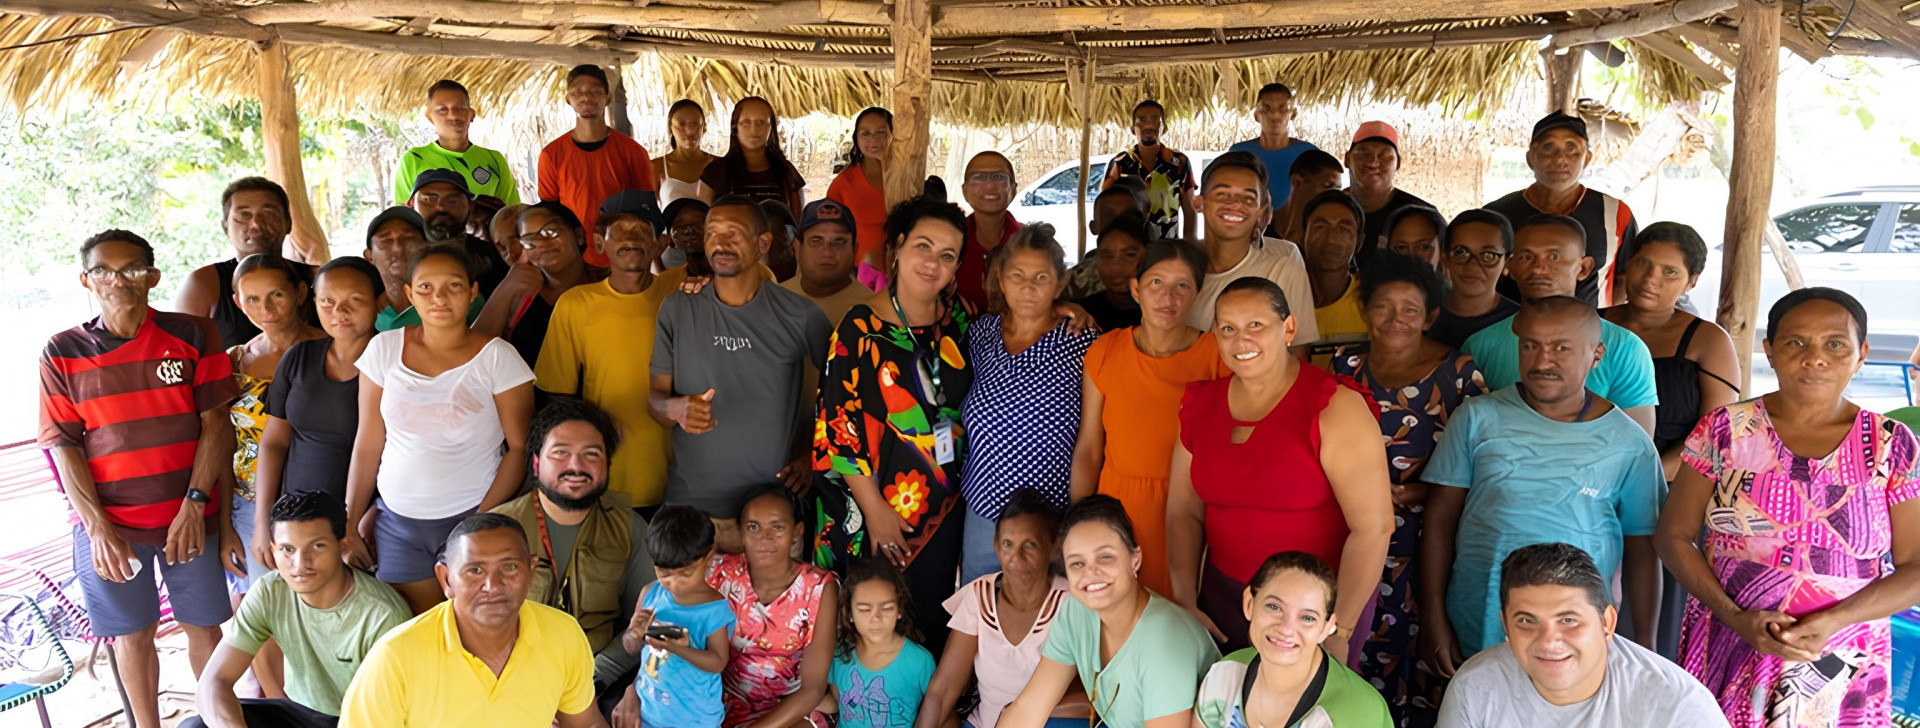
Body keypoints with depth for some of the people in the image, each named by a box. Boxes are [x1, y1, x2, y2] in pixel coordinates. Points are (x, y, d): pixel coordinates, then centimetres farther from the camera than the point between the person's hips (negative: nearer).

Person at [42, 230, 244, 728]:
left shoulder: (191, 335, -1)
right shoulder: (62, 353, 1)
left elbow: (216, 424, -3)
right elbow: (63, 446, -1)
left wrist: (195, 504, -11)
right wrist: (98, 527, -10)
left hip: (191, 518, 0)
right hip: (107, 524, 1)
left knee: (203, 626, 9)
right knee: (132, 633, 12)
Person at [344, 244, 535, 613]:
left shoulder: (496, 357, -6)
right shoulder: (384, 348, 2)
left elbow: (520, 447, -7)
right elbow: (367, 446, 6)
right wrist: (349, 525, 3)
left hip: (470, 517, -3)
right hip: (396, 521, 3)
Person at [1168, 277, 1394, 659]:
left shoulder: (1335, 407, -15)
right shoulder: (1201, 403, 2)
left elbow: (1373, 526, -18)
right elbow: (1184, 511, 6)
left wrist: (1338, 631, -18)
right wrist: (1185, 605, -1)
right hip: (1223, 599, 4)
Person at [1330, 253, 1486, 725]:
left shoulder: (1458, 373, -5)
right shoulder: (1345, 365, 5)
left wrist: (1417, 494, -15)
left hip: (1424, 542, -3)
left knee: (1416, 659, 2)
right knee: (1354, 660, 7)